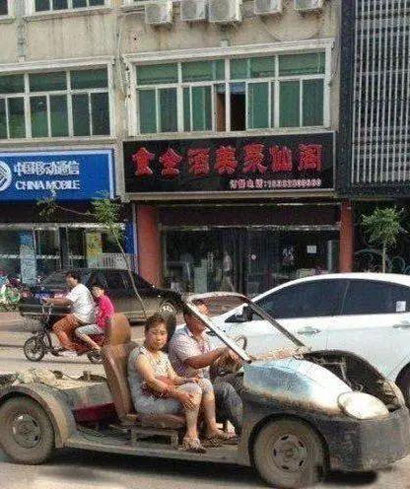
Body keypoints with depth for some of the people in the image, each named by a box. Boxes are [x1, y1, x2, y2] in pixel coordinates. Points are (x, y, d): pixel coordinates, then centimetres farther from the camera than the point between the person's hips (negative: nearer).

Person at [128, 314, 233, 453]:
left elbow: (173, 378, 12)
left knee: (205, 383, -4)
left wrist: (187, 380, -11)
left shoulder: (163, 356, 20)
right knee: (193, 389, -25)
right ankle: (191, 436, -26)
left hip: (164, 395, 9)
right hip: (147, 402, -9)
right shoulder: (138, 353, -9)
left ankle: (212, 428, -7)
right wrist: (178, 394, -29)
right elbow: (151, 381, -21)